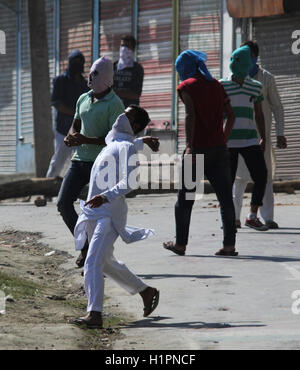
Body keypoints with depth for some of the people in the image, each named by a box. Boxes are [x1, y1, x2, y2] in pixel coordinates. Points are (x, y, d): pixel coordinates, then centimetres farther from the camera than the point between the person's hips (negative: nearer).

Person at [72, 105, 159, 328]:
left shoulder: (126, 147, -10)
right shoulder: (111, 142, 17)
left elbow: (129, 182, -23)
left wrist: (106, 196, -35)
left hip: (109, 213, -10)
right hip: (93, 213, 10)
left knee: (93, 262, -19)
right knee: (106, 262, 19)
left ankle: (95, 314, -23)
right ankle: (146, 292, 32)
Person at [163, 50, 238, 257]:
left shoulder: (187, 86, -3)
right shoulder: (216, 85, 13)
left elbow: (191, 115, -14)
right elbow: (231, 115, 12)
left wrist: (189, 146, -18)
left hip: (198, 148, -5)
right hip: (219, 149, 5)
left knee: (185, 198, 7)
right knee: (225, 197, 3)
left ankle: (180, 243, 12)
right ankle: (229, 244, -2)